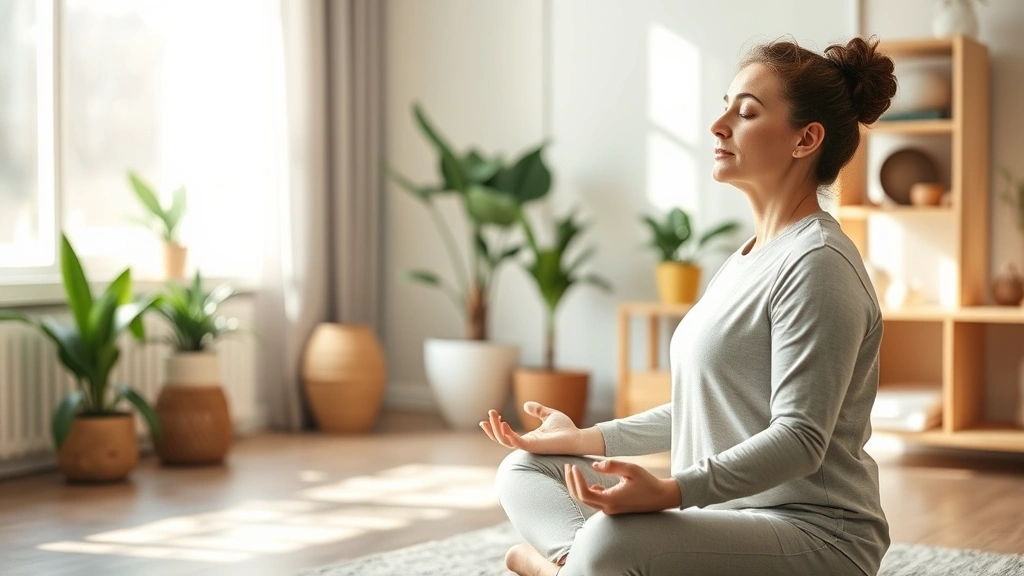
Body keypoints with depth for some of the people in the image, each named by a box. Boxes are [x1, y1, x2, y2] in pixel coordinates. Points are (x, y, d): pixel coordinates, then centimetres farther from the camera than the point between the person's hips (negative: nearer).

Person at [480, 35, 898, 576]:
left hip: (814, 533, -10)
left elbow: (799, 438, -22)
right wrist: (585, 439, 14)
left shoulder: (818, 264, -15)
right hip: (728, 516, 10)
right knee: (524, 469, 8)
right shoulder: (748, 258, 15)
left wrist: (670, 492, -34)